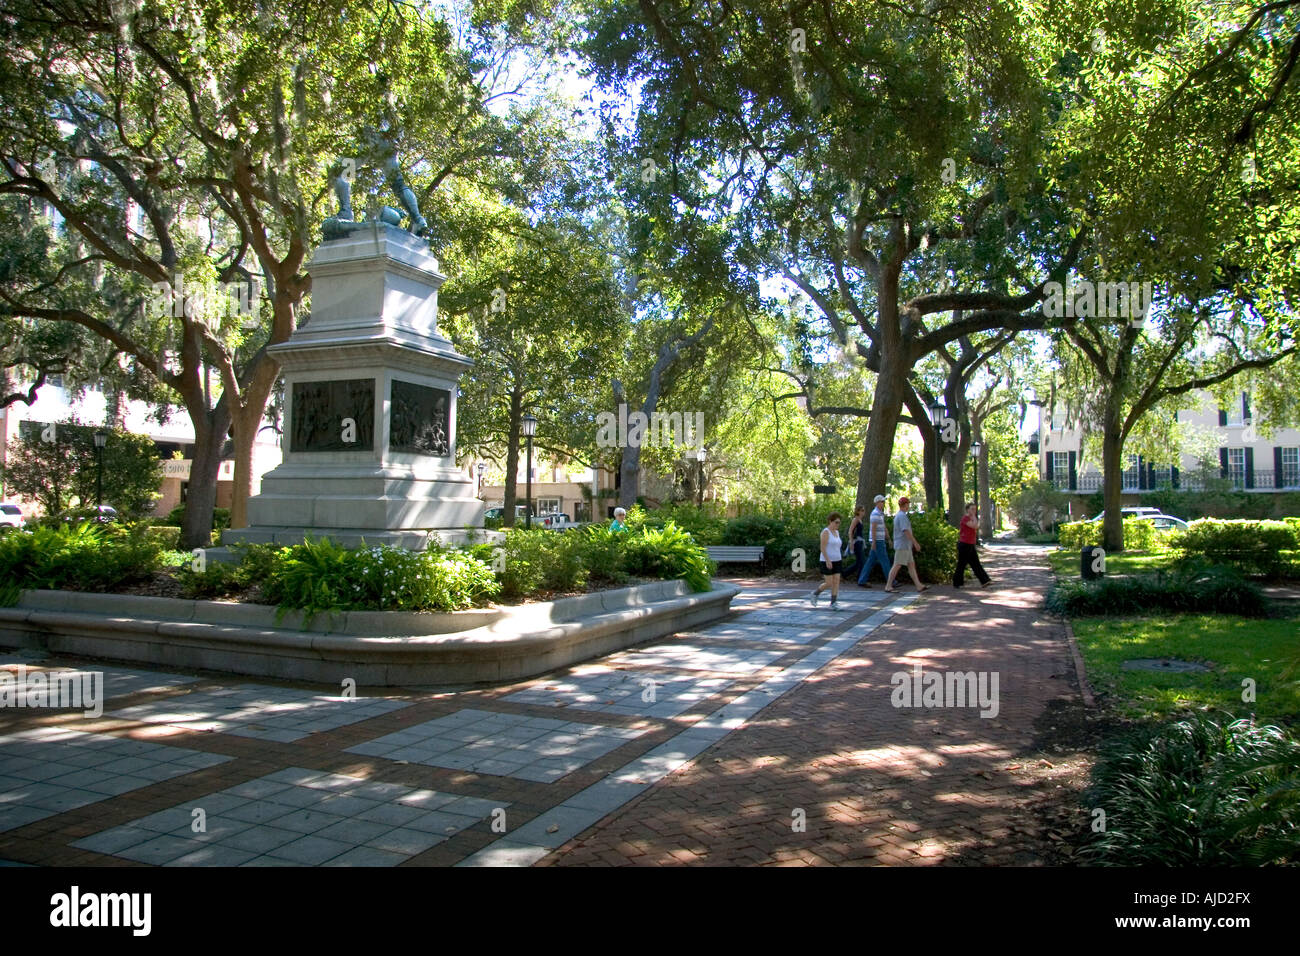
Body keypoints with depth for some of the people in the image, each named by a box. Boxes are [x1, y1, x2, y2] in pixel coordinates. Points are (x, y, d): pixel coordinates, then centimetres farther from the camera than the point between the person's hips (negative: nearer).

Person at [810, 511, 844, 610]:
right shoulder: (825, 532, -13)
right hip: (827, 562, -7)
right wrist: (828, 560, -23)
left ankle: (833, 603, 2)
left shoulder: (836, 532, 12)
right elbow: (823, 548, -18)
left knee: (836, 582, -1)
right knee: (829, 583, -5)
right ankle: (814, 595, 16)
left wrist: (840, 560, 19)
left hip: (837, 561, 7)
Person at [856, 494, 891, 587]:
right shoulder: (875, 513, -14)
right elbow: (873, 528, -20)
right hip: (877, 541, -10)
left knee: (871, 562, 8)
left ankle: (862, 581, 9)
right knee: (884, 561, -5)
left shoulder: (880, 513, 19)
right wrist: (873, 542, -24)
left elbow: (884, 527, 24)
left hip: (879, 541, 10)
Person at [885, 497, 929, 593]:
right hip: (902, 545, -10)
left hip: (905, 546, 10)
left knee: (911, 565, 7)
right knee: (897, 566, -7)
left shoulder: (897, 516, 18)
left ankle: (919, 586, 5)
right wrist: (915, 543, -20)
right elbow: (906, 531, -22)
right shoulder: (902, 516, -15)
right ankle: (888, 586, -4)